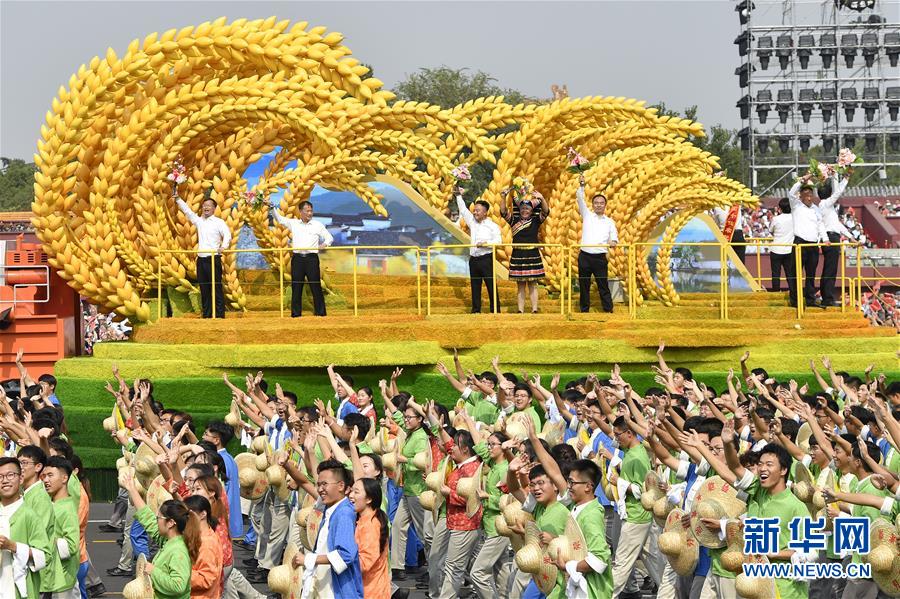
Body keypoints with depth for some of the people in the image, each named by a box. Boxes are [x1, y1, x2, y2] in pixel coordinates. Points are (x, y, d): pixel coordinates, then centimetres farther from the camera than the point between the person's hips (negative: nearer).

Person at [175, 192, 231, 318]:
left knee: (217, 289, -6)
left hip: (214, 259, -6)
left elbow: (227, 235, -13)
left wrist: (224, 246, -31)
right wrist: (177, 198, 14)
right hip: (201, 260, 6)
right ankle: (206, 316, 11)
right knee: (204, 290, 7)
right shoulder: (199, 221, 16)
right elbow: (186, 210, 20)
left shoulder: (219, 222, -1)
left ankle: (219, 316, -6)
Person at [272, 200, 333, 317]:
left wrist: (325, 244, -11)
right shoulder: (293, 223, 12)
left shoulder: (318, 225, 8)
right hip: (297, 258, 2)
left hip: (311, 258, -2)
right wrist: (272, 208, 5)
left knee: (315, 286, -3)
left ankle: (320, 312, 1)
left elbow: (329, 238, 9)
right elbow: (279, 219, 18)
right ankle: (296, 313, 7)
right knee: (296, 287, 3)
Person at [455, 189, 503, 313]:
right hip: (473, 259, 6)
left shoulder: (492, 226, -3)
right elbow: (463, 210, 18)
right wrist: (458, 196, 16)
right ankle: (476, 311, 12)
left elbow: (498, 241, -11)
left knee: (491, 286, -5)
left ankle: (495, 311, -3)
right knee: (475, 286, 7)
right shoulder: (472, 222, 13)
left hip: (486, 259, -6)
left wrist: (486, 243, -23)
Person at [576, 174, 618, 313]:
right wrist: (581, 185, -13)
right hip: (585, 256, 1)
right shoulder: (587, 215, 10)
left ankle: (609, 310, 1)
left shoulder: (609, 222, 10)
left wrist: (613, 241, -25)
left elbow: (614, 235, -1)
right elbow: (580, 199, 1)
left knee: (603, 286, -1)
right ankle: (584, 310, 14)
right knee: (584, 286, 6)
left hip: (600, 258, -1)